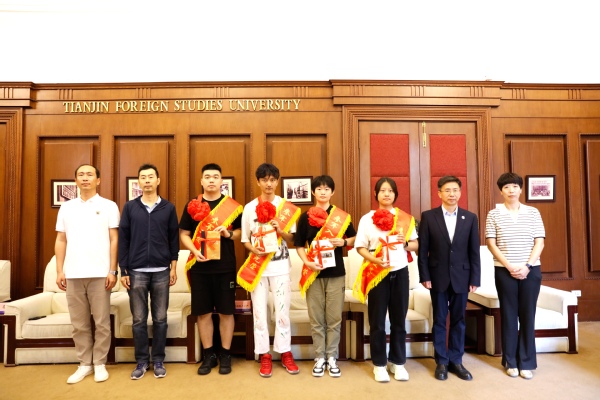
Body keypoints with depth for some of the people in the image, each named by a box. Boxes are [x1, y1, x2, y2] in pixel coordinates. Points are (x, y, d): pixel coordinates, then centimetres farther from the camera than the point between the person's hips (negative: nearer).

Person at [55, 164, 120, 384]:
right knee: (79, 323, 10)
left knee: (102, 322, 3)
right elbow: (61, 240, 11)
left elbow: (114, 240, -1)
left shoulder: (109, 206, 2)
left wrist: (112, 271, -6)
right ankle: (84, 364, 23)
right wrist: (59, 271, 4)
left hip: (100, 273, -3)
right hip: (73, 274, 3)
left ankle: (99, 363, 17)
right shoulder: (66, 207, 11)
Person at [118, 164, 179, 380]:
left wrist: (173, 267, 1)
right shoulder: (130, 207, 3)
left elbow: (174, 238, 5)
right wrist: (123, 270, -1)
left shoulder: (168, 208, 4)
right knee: (139, 319, 7)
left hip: (161, 271, 0)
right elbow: (123, 239, 3)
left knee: (160, 318, 7)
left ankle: (158, 360, 20)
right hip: (136, 271, 0)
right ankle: (142, 361, 21)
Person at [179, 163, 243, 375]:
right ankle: (209, 355, 24)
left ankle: (225, 355, 21)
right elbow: (184, 234, 6)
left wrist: (229, 234, -14)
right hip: (200, 266, 1)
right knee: (203, 312, 8)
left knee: (226, 311, 6)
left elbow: (242, 231, 7)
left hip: (225, 266, -1)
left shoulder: (232, 205, 2)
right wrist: (195, 251, -11)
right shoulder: (192, 205, 6)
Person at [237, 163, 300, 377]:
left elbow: (292, 238, 4)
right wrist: (254, 249, -15)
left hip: (280, 266, 0)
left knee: (282, 310, 5)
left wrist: (280, 231, -16)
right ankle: (264, 355, 17)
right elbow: (245, 239, 5)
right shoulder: (249, 207, 3)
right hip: (257, 265, 0)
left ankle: (285, 353, 20)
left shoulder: (286, 206, 2)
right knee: (259, 311, 5)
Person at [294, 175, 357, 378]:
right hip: (313, 273, 0)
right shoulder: (306, 217, 2)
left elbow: (354, 238, 11)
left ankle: (332, 357, 21)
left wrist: (343, 242, -10)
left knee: (334, 317, 6)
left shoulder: (341, 216, 3)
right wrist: (307, 262, -14)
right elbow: (299, 245, 3)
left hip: (336, 273, 0)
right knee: (316, 319, 7)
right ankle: (319, 358, 21)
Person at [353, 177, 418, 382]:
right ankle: (379, 364, 20)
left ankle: (397, 362, 26)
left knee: (399, 319, 10)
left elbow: (416, 244, 9)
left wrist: (406, 244, -13)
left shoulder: (406, 218, 5)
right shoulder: (367, 218, -1)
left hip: (400, 272, 2)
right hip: (377, 273, -2)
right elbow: (360, 247, -3)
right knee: (377, 320, 6)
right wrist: (374, 259, -20)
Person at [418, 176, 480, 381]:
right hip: (438, 276, -1)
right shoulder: (428, 216, -3)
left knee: (458, 320, 11)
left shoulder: (470, 217, 3)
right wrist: (424, 276, -7)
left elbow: (474, 251, 3)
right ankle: (441, 362, 21)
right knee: (439, 320, 8)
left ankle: (456, 361, 24)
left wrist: (475, 279, -1)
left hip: (461, 276, 2)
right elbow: (422, 249, -3)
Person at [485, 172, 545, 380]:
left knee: (528, 315, 6)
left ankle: (527, 362, 17)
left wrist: (527, 266, -10)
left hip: (531, 270, 1)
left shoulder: (533, 213, 5)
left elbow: (539, 243, 1)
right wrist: (509, 266, -12)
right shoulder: (494, 214, 0)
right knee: (509, 315, 6)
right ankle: (511, 361, 17)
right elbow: (491, 244, -4)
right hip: (504, 271, -1)